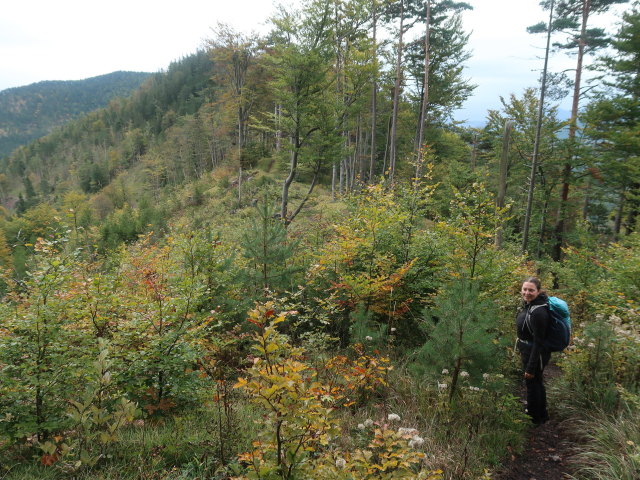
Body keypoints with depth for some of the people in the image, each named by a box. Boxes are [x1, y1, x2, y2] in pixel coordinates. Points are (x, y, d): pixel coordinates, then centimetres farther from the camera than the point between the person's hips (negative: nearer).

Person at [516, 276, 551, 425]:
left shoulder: (538, 312, -29)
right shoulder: (529, 304, -2)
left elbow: (538, 342, -26)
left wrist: (531, 367, -22)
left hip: (536, 355, -9)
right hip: (527, 351, 9)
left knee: (532, 384, 10)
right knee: (537, 383, 25)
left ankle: (534, 419, 32)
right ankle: (542, 415, 46)